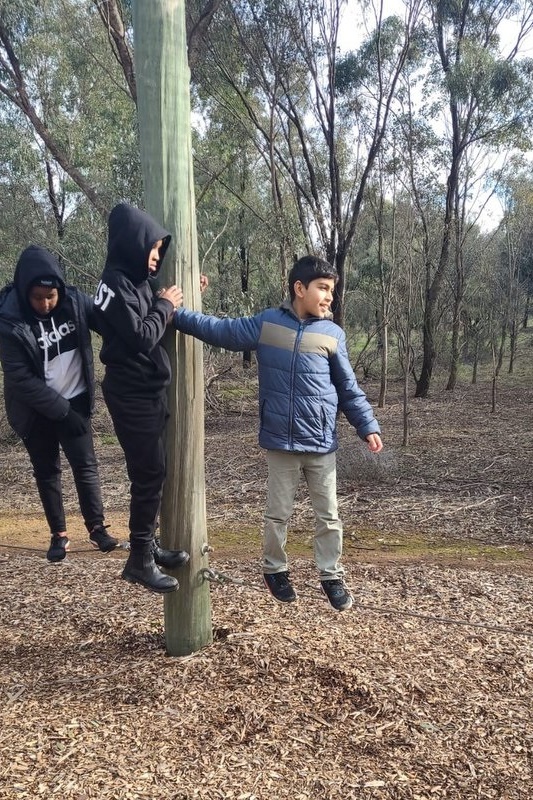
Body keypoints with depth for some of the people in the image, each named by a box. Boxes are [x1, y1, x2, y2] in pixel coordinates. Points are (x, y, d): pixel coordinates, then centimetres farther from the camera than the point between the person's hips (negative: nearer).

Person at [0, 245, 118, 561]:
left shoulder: (75, 301, -12)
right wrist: (61, 410, -19)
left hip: (75, 401, 2)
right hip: (37, 411, -1)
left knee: (86, 465, 3)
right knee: (47, 471, 10)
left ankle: (97, 527, 16)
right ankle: (59, 534, 23)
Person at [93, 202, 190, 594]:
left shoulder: (136, 280, 11)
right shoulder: (116, 283, -16)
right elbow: (141, 337, -22)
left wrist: (173, 302, 5)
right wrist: (165, 305, -10)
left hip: (149, 391, 9)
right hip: (132, 395, -9)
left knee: (153, 471, 15)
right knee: (149, 474, -4)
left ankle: (149, 545, 28)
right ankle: (140, 560, 8)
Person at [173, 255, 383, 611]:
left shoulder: (333, 334, 0)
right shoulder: (266, 324, -3)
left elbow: (349, 389, 5)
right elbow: (219, 329, 4)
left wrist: (368, 426, -2)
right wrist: (175, 313, 0)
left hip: (322, 444, 1)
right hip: (281, 442, -1)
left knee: (328, 516, 11)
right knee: (278, 513, 13)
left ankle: (332, 577, 28)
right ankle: (275, 570, 34)